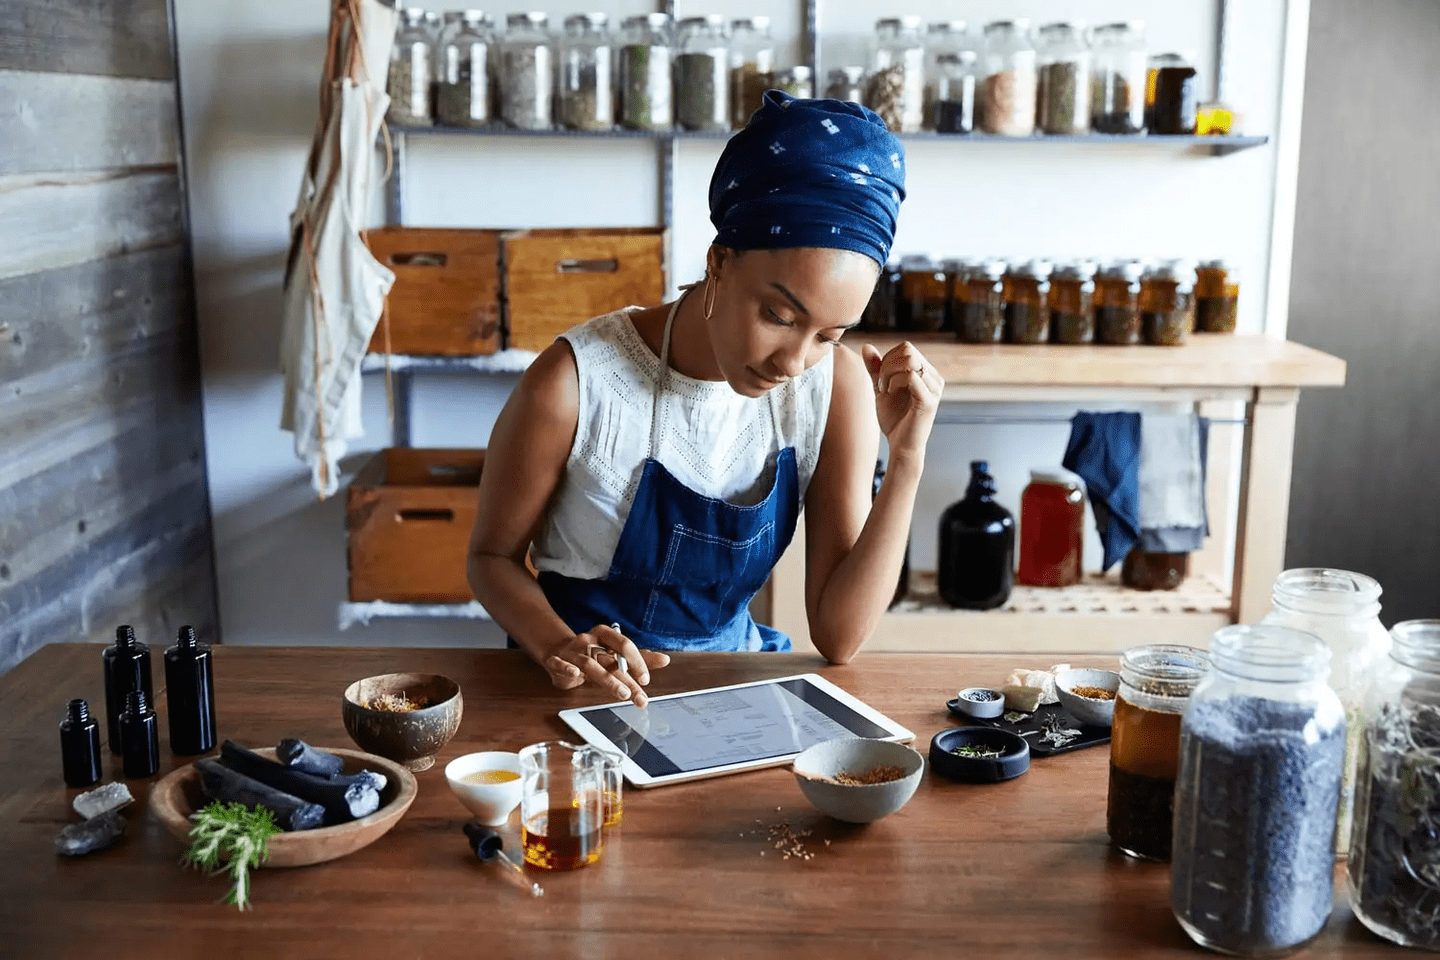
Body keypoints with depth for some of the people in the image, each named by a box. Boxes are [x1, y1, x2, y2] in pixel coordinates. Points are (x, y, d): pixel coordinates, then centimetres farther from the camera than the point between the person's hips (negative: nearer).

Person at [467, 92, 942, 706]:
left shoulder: (838, 385, -10)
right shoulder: (575, 384, -20)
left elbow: (839, 637, -12)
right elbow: (492, 555, -4)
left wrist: (906, 460, -21)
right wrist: (559, 645, -24)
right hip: (590, 687, -1)